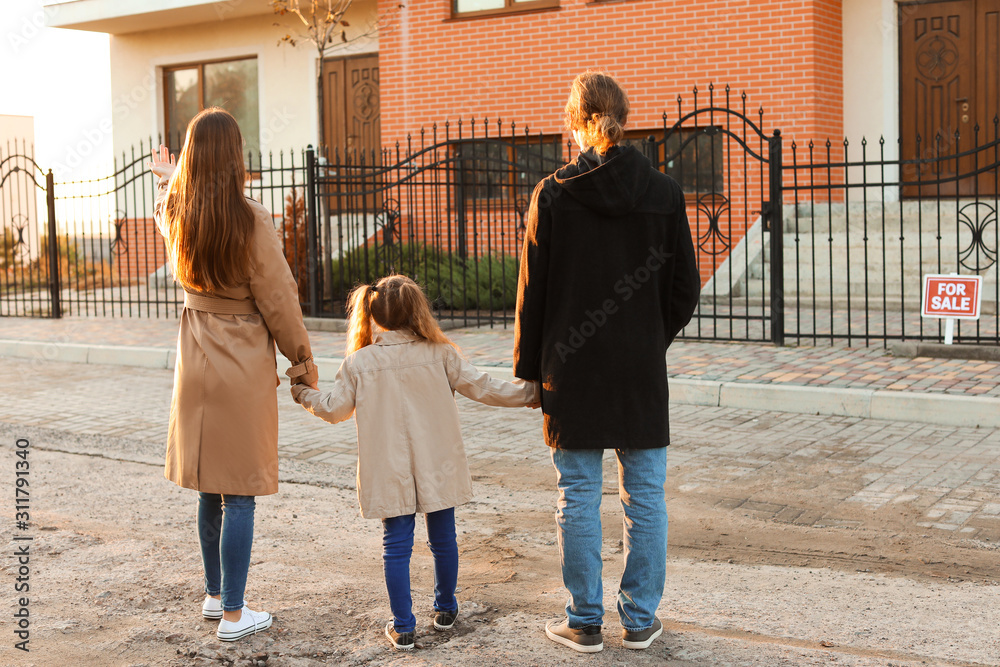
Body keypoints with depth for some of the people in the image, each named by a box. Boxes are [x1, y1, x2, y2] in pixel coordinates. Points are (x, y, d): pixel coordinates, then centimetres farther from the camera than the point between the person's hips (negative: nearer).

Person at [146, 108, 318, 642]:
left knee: (210, 487, 18)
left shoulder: (175, 212, 0)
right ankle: (233, 614, 9)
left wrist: (167, 178, 49)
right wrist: (302, 360, 1)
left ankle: (214, 595, 32)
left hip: (195, 363, 6)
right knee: (240, 492, 2)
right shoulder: (251, 221, -18)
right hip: (244, 364, -6)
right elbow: (278, 300, -12)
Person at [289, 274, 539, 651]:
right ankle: (445, 610, 32)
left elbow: (335, 409, 2)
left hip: (390, 475, -1)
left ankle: (403, 626, 8)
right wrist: (529, 393, 7)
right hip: (437, 471, 1)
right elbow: (481, 387, -3)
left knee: (396, 545, 6)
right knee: (442, 539, 16)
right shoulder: (440, 354, -5)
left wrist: (303, 394, 21)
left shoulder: (359, 361, -5)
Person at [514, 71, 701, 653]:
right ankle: (641, 620, 18)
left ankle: (585, 622, 16)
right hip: (643, 371, 2)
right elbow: (686, 288, 2)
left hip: (573, 370, -1)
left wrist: (528, 370, 7)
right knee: (646, 496, 11)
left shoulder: (552, 195, -7)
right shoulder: (664, 192, -2)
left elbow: (533, 293, -3)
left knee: (579, 498, 7)